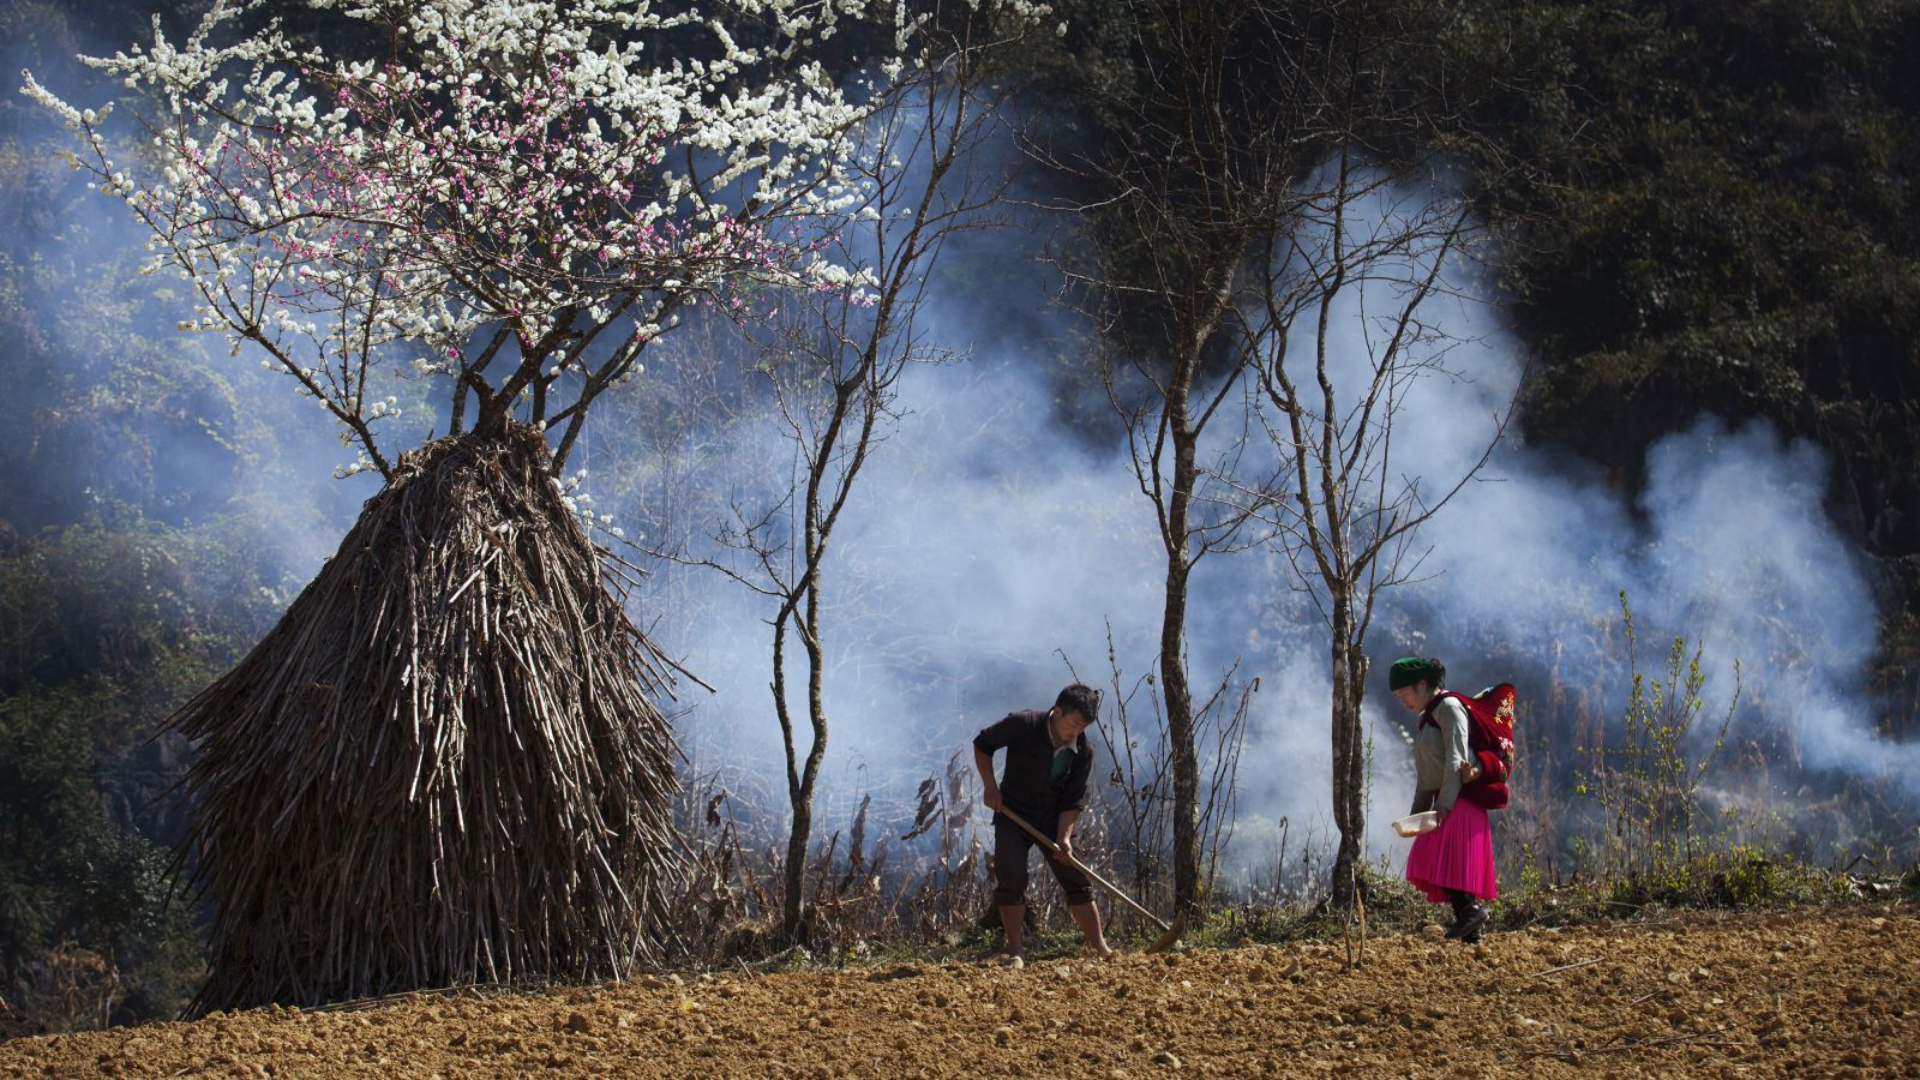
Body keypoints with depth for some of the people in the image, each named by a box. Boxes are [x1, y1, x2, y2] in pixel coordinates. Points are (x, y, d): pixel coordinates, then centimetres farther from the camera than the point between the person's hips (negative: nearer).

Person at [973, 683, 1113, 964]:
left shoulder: (1083, 750, -9)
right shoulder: (1022, 725, -18)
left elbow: (1074, 799, -7)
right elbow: (982, 744, -4)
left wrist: (1063, 837, -18)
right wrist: (991, 787, -10)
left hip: (1055, 818, 2)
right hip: (1013, 814, -2)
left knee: (1076, 879, 1)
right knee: (1010, 880, -12)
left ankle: (1099, 948, 7)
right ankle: (1016, 952, -7)